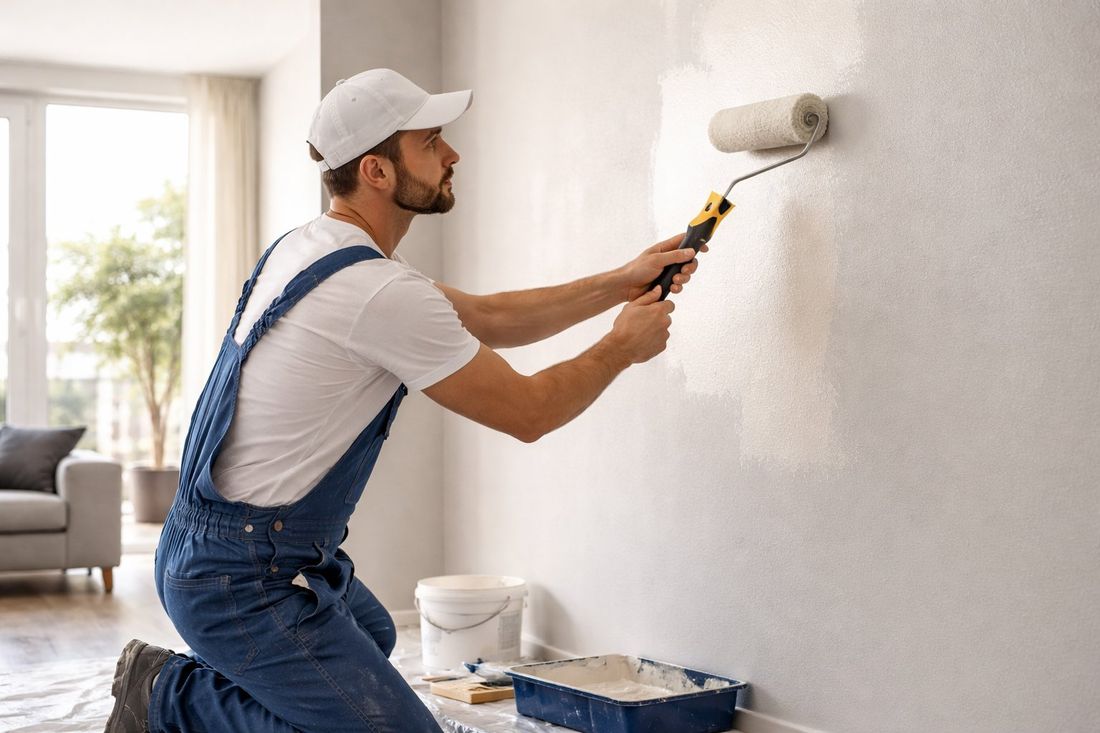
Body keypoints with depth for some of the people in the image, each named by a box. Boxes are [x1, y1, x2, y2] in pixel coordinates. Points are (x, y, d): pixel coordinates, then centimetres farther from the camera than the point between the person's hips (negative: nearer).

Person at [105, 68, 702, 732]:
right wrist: (623, 348, 2)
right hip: (244, 581, -10)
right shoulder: (381, 292, -25)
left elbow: (485, 317, 14)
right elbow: (527, 412, -15)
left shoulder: (317, 246, 7)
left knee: (373, 637, 34)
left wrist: (619, 284, 11)